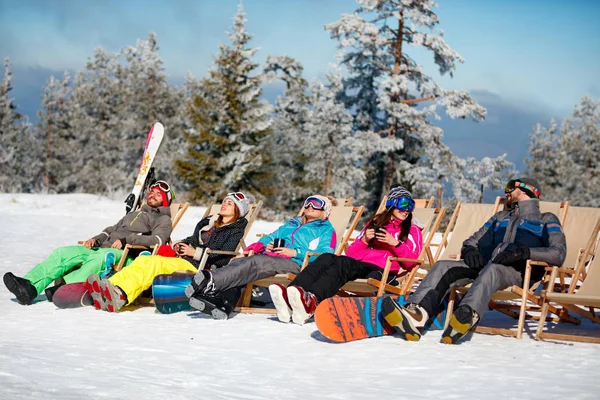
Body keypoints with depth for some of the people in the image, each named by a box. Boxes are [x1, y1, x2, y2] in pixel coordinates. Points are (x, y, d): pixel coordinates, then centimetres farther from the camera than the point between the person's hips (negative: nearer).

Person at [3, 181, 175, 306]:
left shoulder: (163, 219, 13)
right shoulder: (133, 214, 36)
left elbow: (158, 239, -7)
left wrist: (126, 240, -17)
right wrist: (96, 239, 8)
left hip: (126, 255, -7)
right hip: (102, 248, 7)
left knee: (100, 257, -40)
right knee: (63, 252, -15)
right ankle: (30, 285, -34)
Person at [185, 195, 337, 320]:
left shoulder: (326, 230, 17)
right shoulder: (292, 223, 39)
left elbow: (326, 255, -1)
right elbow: (274, 236, 34)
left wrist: (295, 252, -11)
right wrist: (263, 244, 8)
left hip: (295, 263, -7)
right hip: (270, 256, 7)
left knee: (256, 263, -34)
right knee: (238, 262, -23)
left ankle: (212, 281, -54)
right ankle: (224, 302, -45)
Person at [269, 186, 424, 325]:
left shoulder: (412, 230, 21)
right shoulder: (375, 223, 31)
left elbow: (411, 262, 4)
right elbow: (351, 253, 23)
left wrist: (395, 243, -8)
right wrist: (364, 240, 5)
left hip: (380, 272, -4)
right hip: (359, 266, 4)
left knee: (342, 263, -34)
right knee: (327, 258, -27)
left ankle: (311, 301, -61)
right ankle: (289, 296, -50)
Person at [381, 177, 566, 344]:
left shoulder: (546, 220, 19)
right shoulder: (500, 217, 37)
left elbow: (558, 254, 1)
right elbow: (471, 242, 30)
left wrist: (523, 252, -16)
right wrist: (470, 250, 3)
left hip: (518, 271, -5)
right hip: (483, 264, 5)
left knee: (492, 269, -40)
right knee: (443, 267, -23)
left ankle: (467, 315, -69)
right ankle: (416, 314, -49)